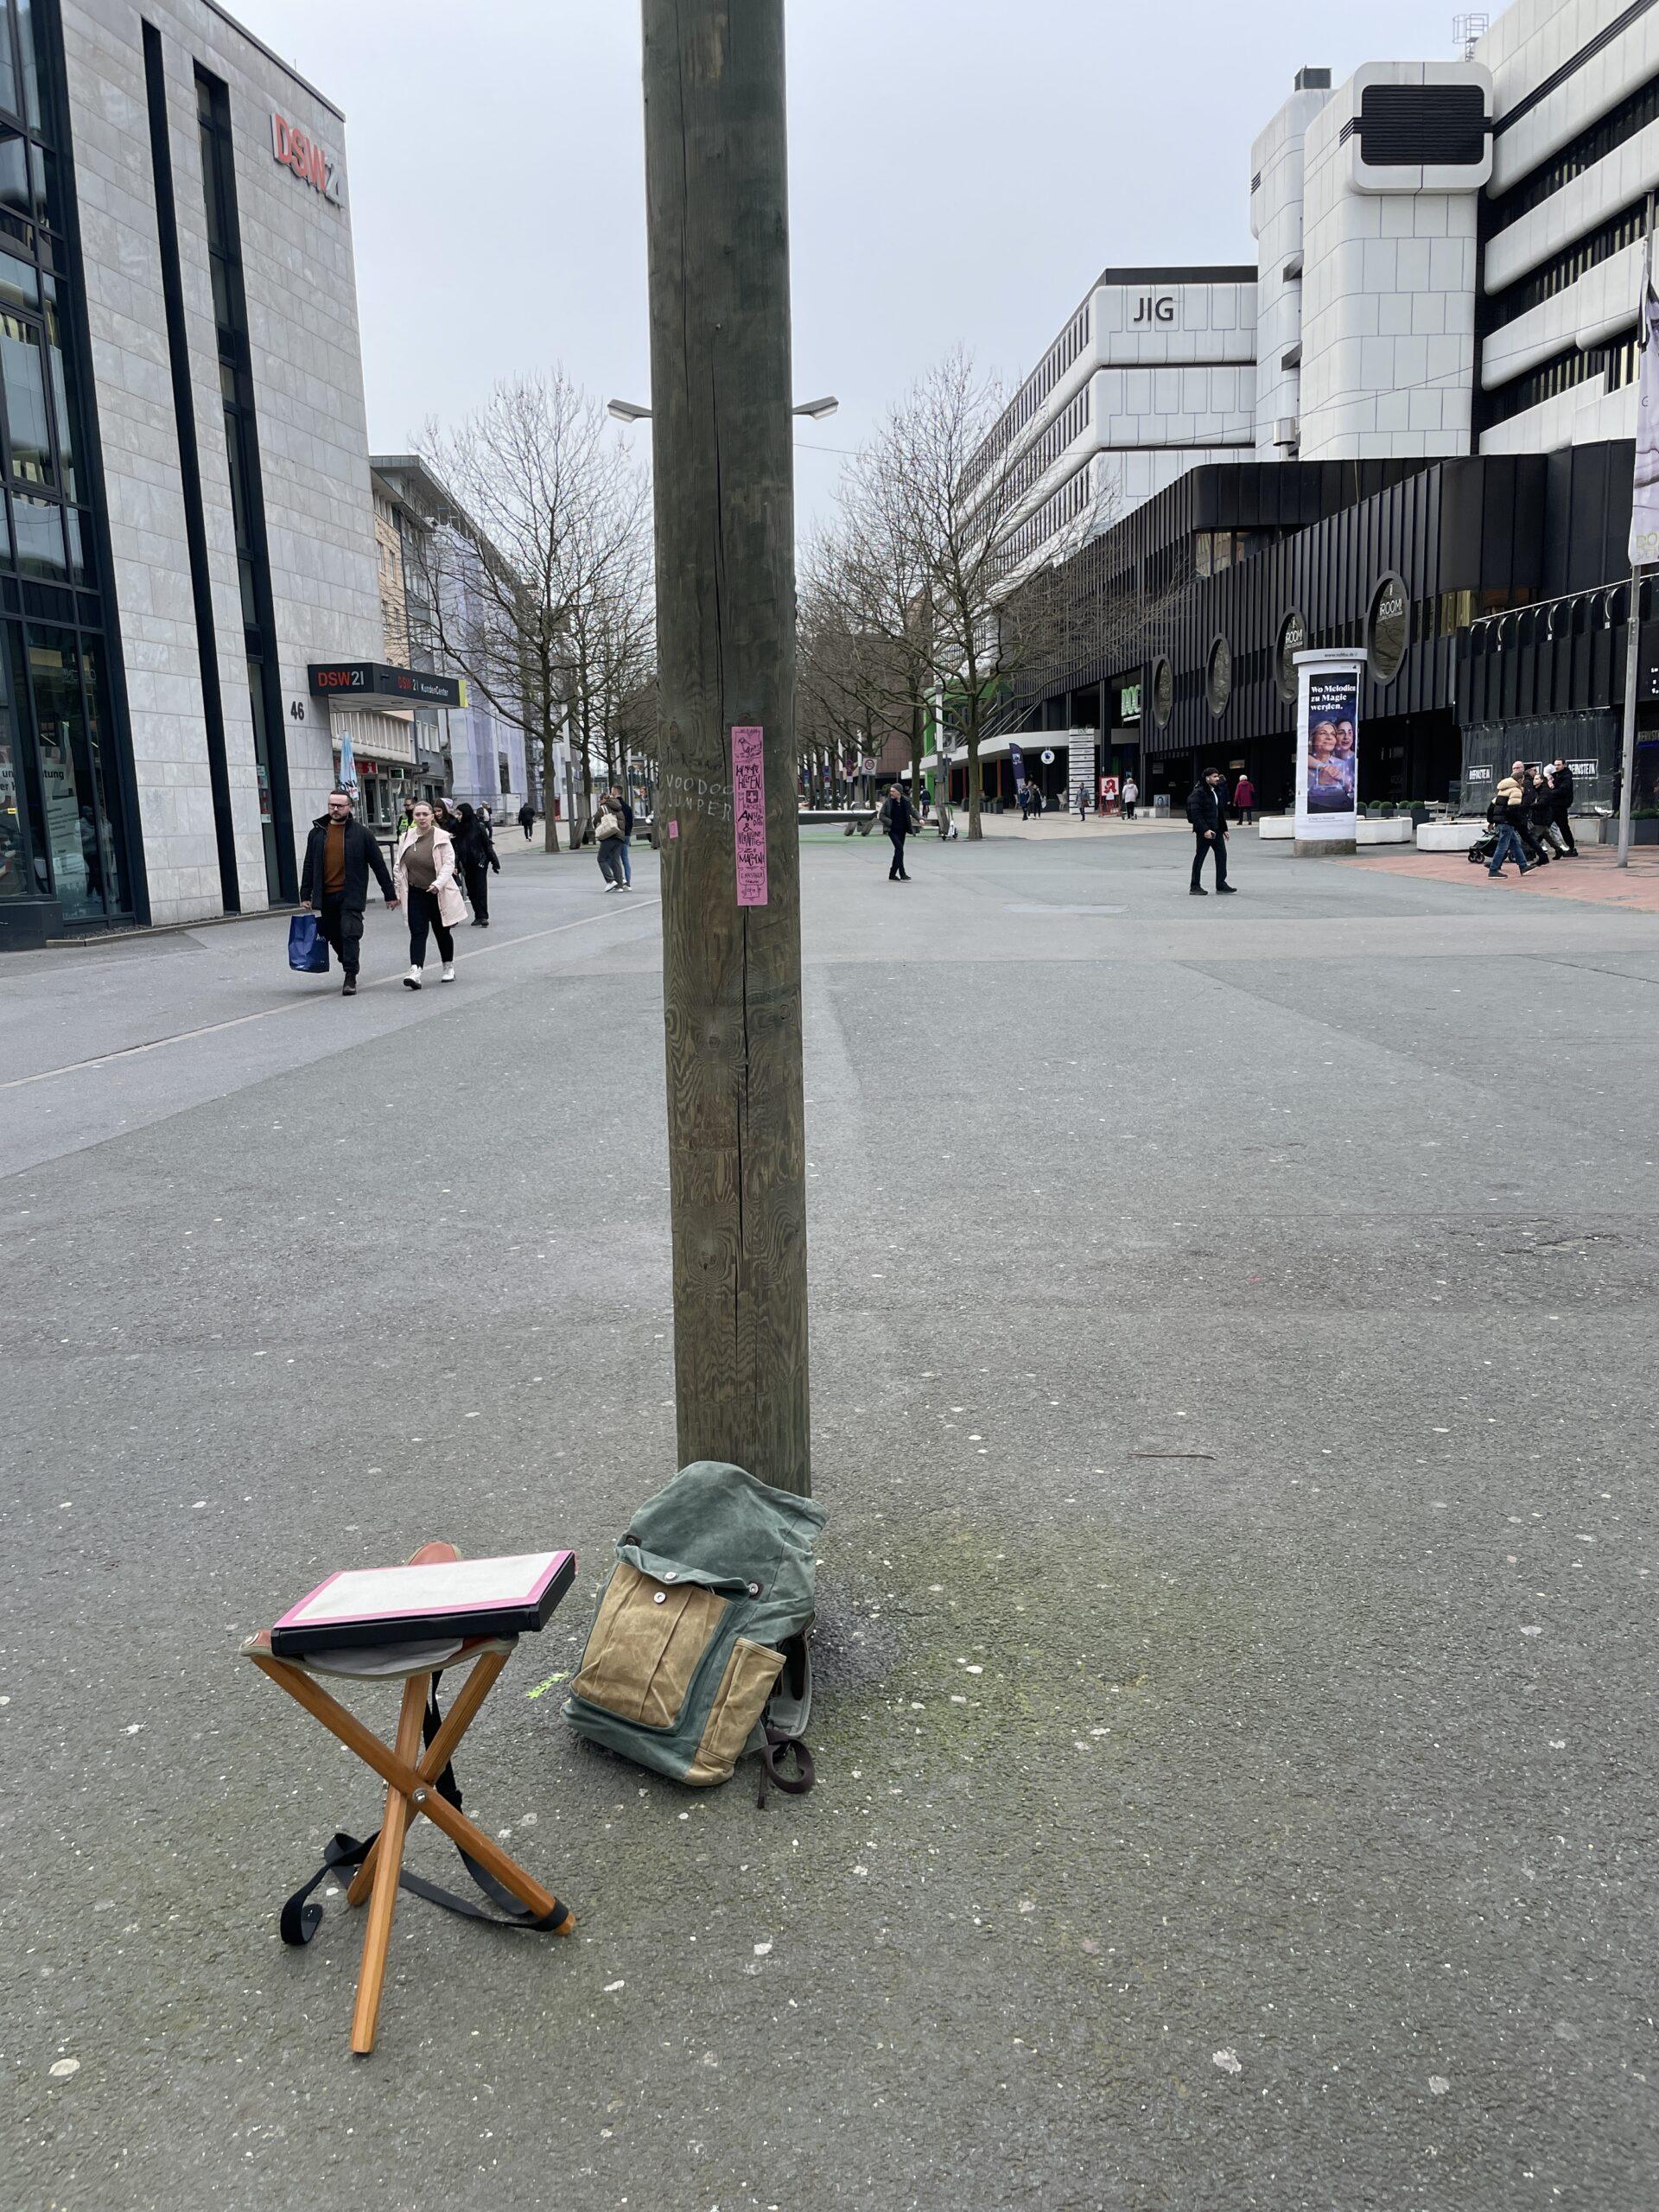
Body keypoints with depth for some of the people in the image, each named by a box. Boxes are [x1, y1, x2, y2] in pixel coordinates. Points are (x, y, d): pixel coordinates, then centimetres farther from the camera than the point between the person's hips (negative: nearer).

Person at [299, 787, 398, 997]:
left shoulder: (360, 833, -1)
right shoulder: (317, 833, 9)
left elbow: (378, 865, 2)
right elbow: (309, 867, 13)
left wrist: (390, 894, 1)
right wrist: (305, 896, 8)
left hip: (351, 895, -4)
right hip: (326, 897, 4)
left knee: (350, 934, -12)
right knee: (334, 936, 11)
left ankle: (350, 978, -7)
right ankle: (351, 968, 30)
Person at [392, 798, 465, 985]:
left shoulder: (442, 837, -8)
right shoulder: (406, 837, 4)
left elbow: (449, 864, -12)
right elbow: (398, 866, 11)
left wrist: (438, 884, -25)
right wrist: (398, 891, 8)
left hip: (438, 893, -2)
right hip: (415, 894, 2)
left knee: (442, 933, 12)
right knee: (417, 933, -9)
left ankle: (449, 968, 32)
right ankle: (415, 972, -19)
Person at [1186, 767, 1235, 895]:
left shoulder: (1217, 791, 14)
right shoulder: (1198, 792, -14)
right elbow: (1195, 814, -20)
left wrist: (1224, 829, 18)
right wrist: (1204, 830, -25)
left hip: (1216, 830, 8)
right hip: (1204, 831, -8)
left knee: (1222, 854, 5)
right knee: (1200, 857, -1)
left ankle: (1221, 884, 11)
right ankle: (1195, 886, 7)